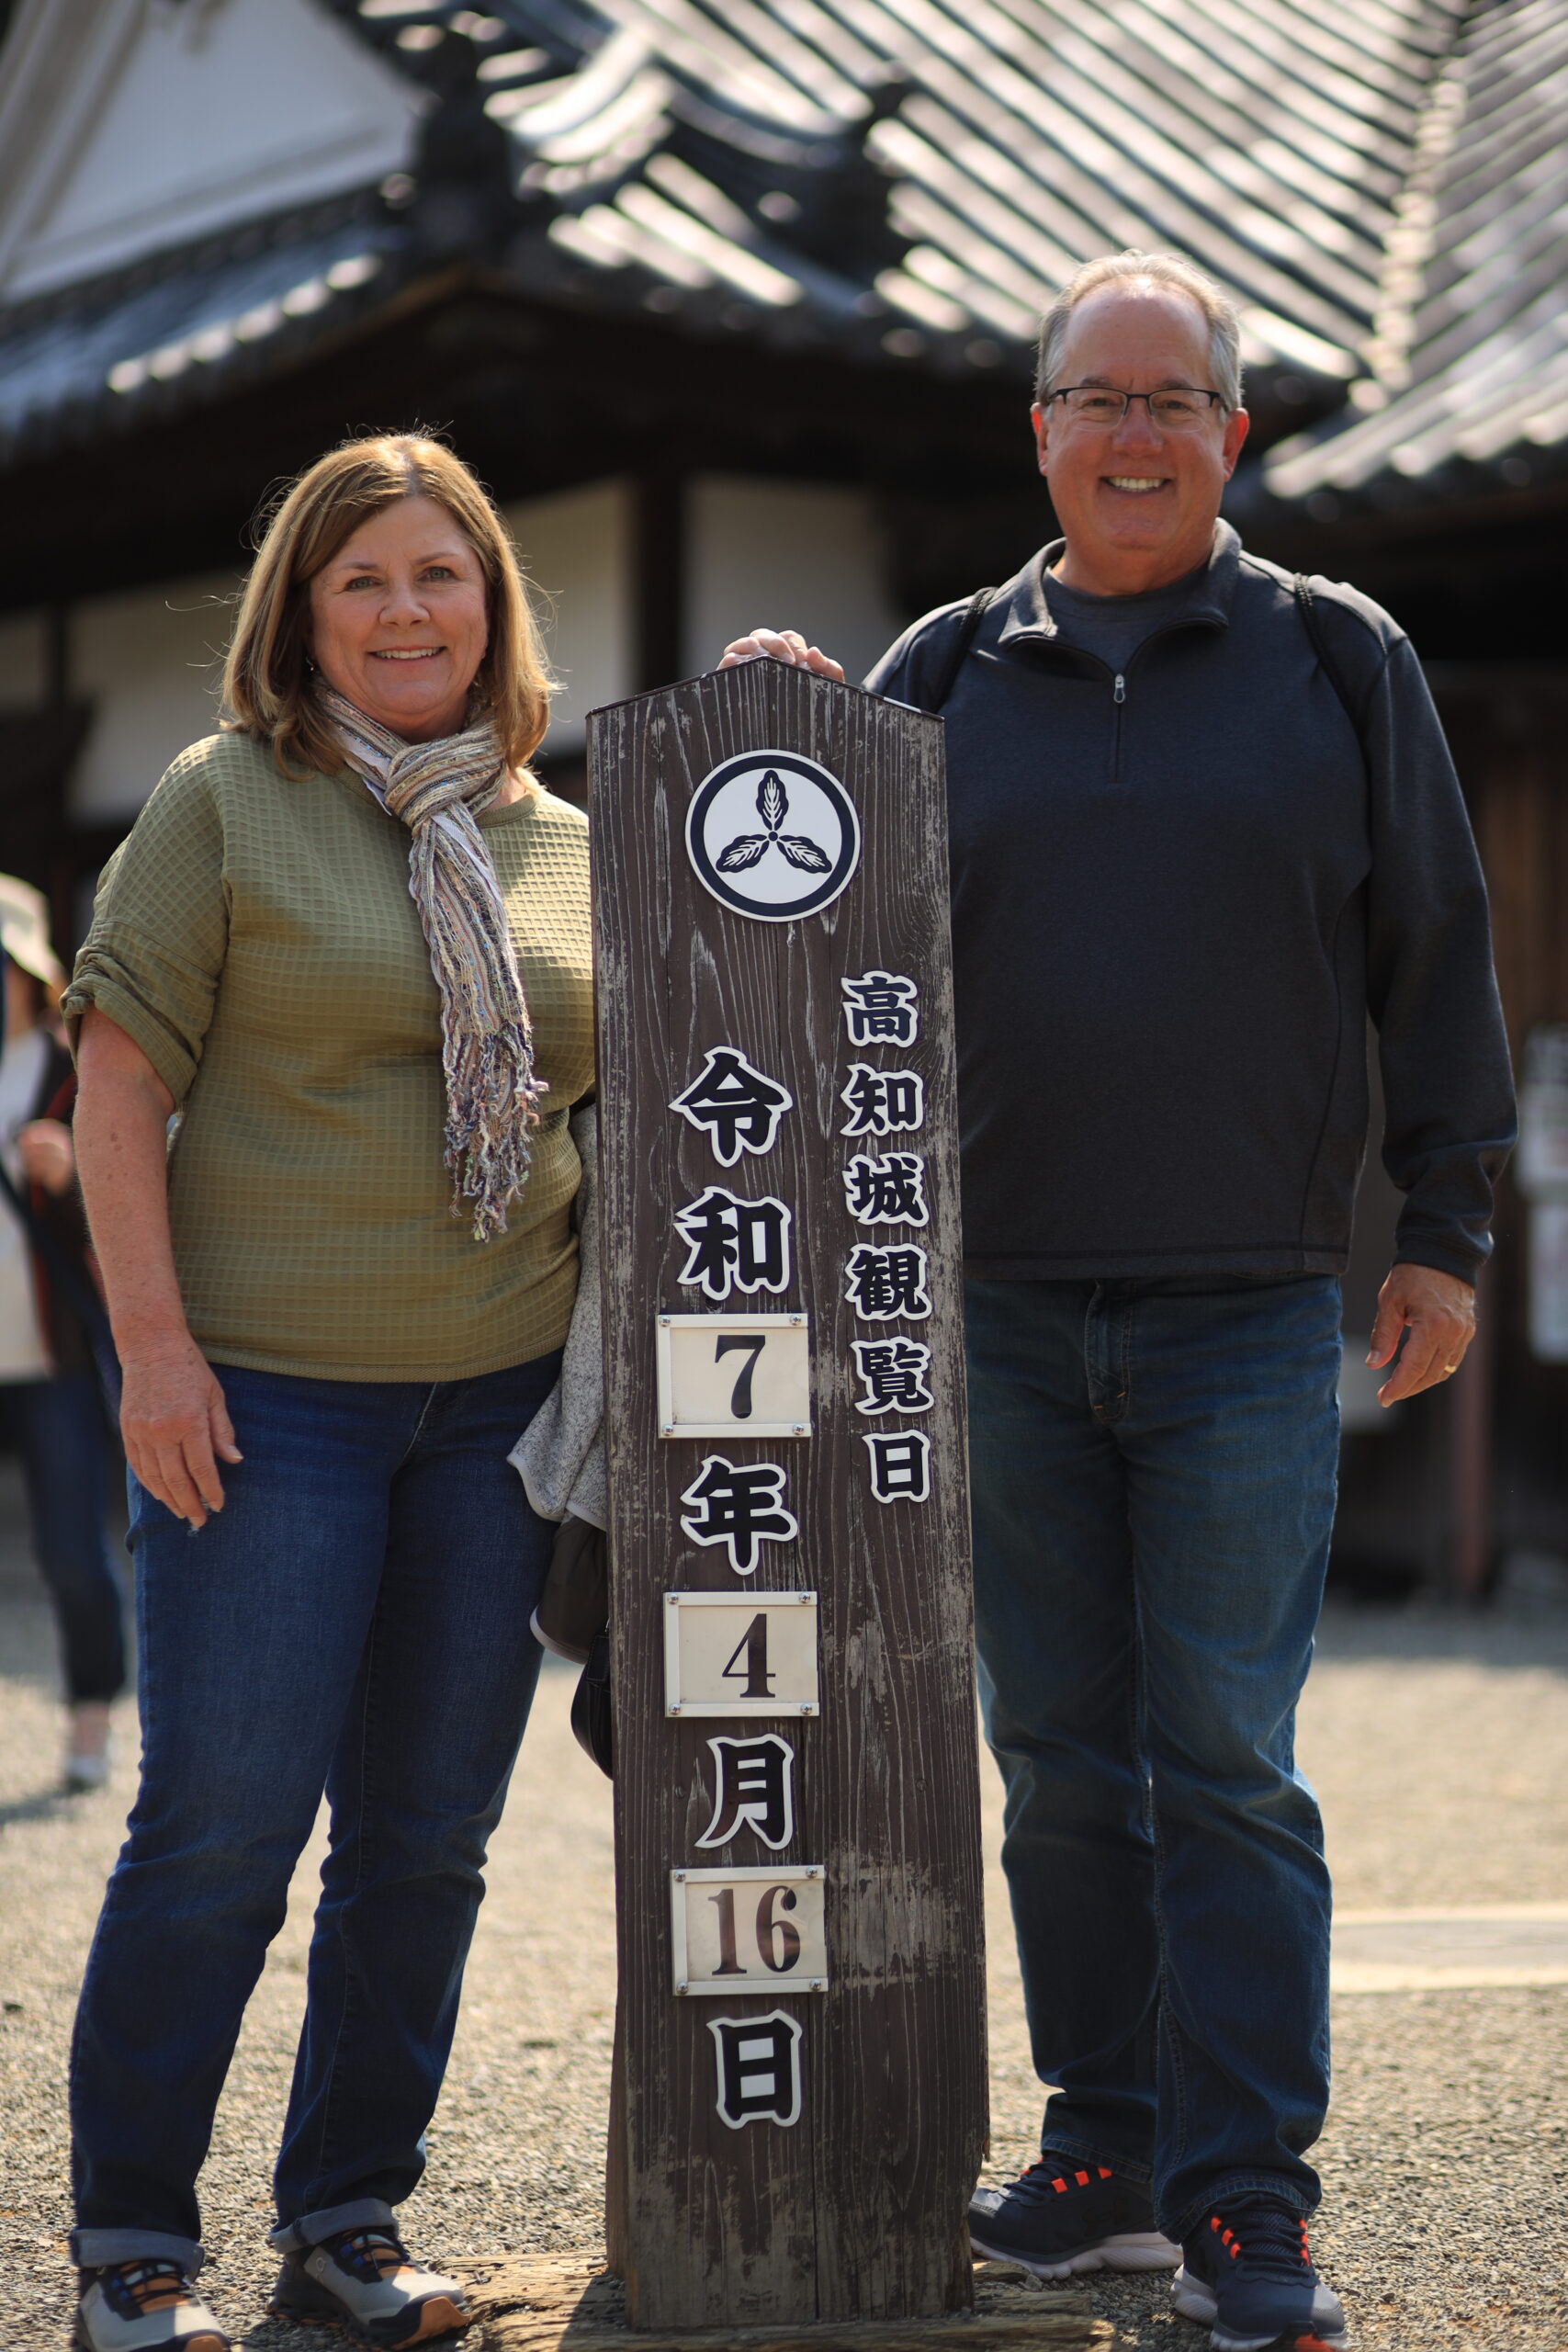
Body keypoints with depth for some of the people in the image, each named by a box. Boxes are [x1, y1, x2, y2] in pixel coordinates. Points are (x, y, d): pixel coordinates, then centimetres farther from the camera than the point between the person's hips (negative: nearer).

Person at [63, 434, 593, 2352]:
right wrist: (152, 1341, -12)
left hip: (501, 1400, 5)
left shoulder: (571, 848, 11)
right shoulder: (225, 803, -1)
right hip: (266, 1393, -4)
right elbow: (120, 1078, -5)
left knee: (427, 1839, 8)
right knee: (219, 1831, -3)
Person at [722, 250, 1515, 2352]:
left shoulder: (1340, 661, 6)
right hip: (1007, 1311, 3)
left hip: (1248, 1318, -2)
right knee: (1063, 1758, 8)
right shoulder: (946, 674, 11)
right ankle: (1108, 2157, 20)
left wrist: (1447, 1230, 1)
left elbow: (1434, 956, 6)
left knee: (1227, 1761, -4)